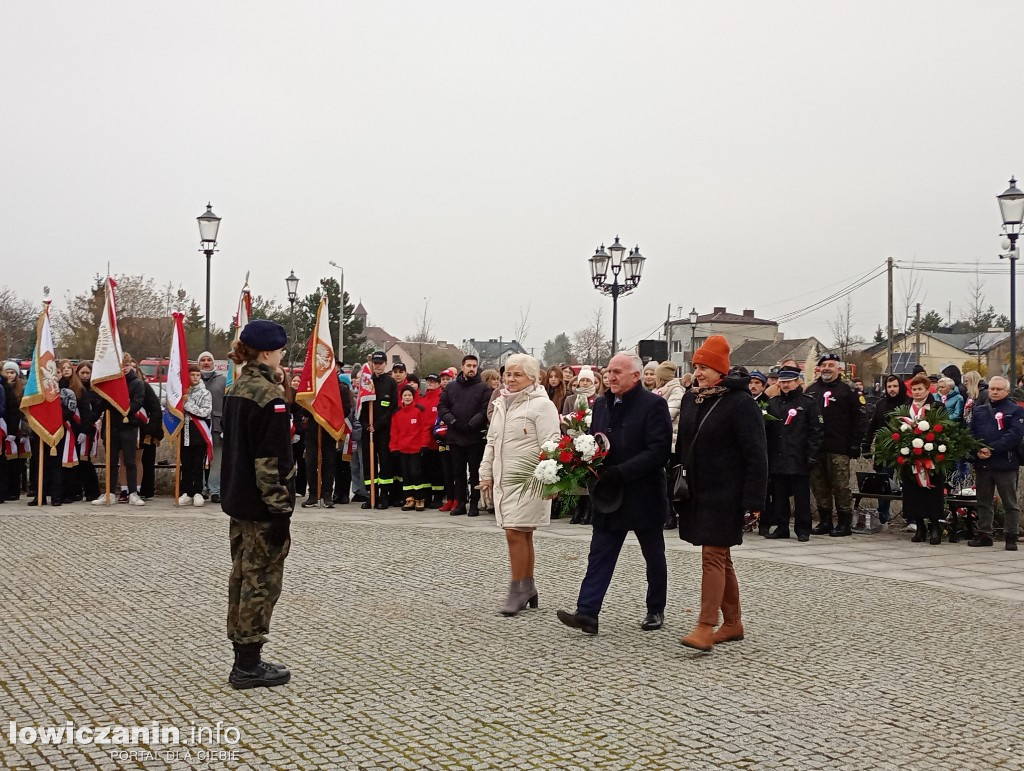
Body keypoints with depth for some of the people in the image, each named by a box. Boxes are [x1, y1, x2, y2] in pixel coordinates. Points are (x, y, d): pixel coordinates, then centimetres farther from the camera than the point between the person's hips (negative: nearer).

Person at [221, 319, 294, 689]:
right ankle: (249, 665, 4)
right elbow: (272, 458, -21)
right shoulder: (269, 395, -17)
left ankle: (242, 654, 23)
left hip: (237, 498, 10)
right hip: (262, 503, -10)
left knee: (243, 573, 14)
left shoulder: (236, 389, 11)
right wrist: (280, 508, -19)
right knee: (262, 580, -2)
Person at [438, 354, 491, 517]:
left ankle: (474, 504, 8)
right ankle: (460, 503, 16)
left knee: (475, 471, 2)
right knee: (458, 471, 9)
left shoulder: (483, 388, 0)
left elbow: (485, 410, -9)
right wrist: (452, 421, -9)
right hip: (455, 436, 3)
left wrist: (471, 424, -18)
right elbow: (442, 406, 6)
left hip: (476, 437, -3)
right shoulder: (451, 386, 10)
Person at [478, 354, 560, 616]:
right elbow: (491, 442, 22)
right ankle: (528, 589, 21)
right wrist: (486, 473, 19)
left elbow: (550, 445, -14)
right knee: (521, 535, 13)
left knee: (515, 533, -11)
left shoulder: (541, 405, -9)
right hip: (503, 479, 8)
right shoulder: (501, 404, 15)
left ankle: (518, 589, 0)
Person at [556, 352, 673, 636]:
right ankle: (587, 613, -5)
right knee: (599, 556, -2)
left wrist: (621, 472, -25)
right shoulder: (602, 404, 9)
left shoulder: (653, 405, -12)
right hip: (609, 495, 5)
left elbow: (659, 451, -19)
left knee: (654, 557, 11)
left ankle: (656, 611, 26)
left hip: (644, 495, -5)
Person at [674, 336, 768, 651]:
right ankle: (733, 623, 24)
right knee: (720, 558, 14)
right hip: (697, 493, 8)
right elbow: (682, 446, 17)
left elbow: (756, 455, -14)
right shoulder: (691, 400, 10)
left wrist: (753, 500, -18)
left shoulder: (740, 403, -12)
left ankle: (705, 628, -11)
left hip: (725, 495, -8)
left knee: (713, 556, -10)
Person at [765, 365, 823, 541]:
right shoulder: (773, 404, 13)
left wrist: (812, 455, -10)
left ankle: (803, 530, 9)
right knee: (779, 496, 9)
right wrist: (767, 457, 6)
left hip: (799, 460, -4)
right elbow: (767, 430, 13)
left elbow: (817, 431, -3)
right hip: (777, 459, 4)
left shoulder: (809, 403, 0)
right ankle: (781, 527, 18)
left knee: (801, 497, 2)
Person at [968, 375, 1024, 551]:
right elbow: (971, 433, 8)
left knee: (1010, 503, 1)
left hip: (1005, 464, -5)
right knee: (983, 502, 11)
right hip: (982, 463, 5)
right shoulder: (979, 410, 15)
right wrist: (977, 450, -11)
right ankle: (983, 534, 19)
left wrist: (992, 449, -19)